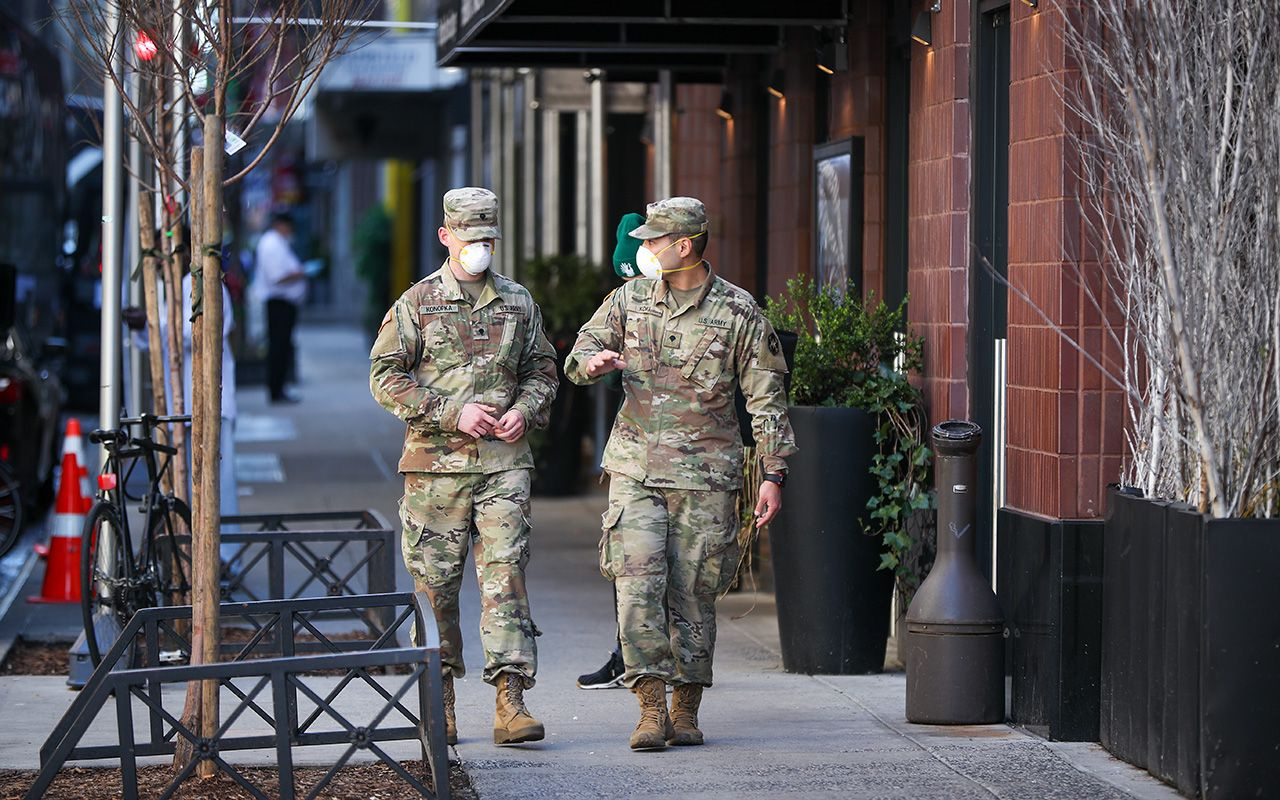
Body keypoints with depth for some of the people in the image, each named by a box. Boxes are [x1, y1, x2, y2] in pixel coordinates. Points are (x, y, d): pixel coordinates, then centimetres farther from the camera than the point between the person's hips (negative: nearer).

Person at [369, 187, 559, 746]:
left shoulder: (518, 303, 13)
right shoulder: (417, 303, 3)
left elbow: (542, 369, 21)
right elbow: (385, 376, -1)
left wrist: (525, 410, 0)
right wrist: (451, 413, -11)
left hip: (503, 462, 1)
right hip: (435, 461, -1)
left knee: (505, 574, -8)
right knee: (435, 581, 2)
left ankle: (510, 702, -11)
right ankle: (440, 702, 14)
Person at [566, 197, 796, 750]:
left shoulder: (737, 311, -2)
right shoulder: (629, 299, 6)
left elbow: (765, 397, 1)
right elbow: (579, 355, 14)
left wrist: (773, 474, -3)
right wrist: (594, 361, -12)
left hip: (705, 476, -2)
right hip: (636, 470, 2)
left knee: (692, 594, 2)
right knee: (638, 585, -10)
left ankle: (686, 710, 13)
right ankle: (650, 709, -7)